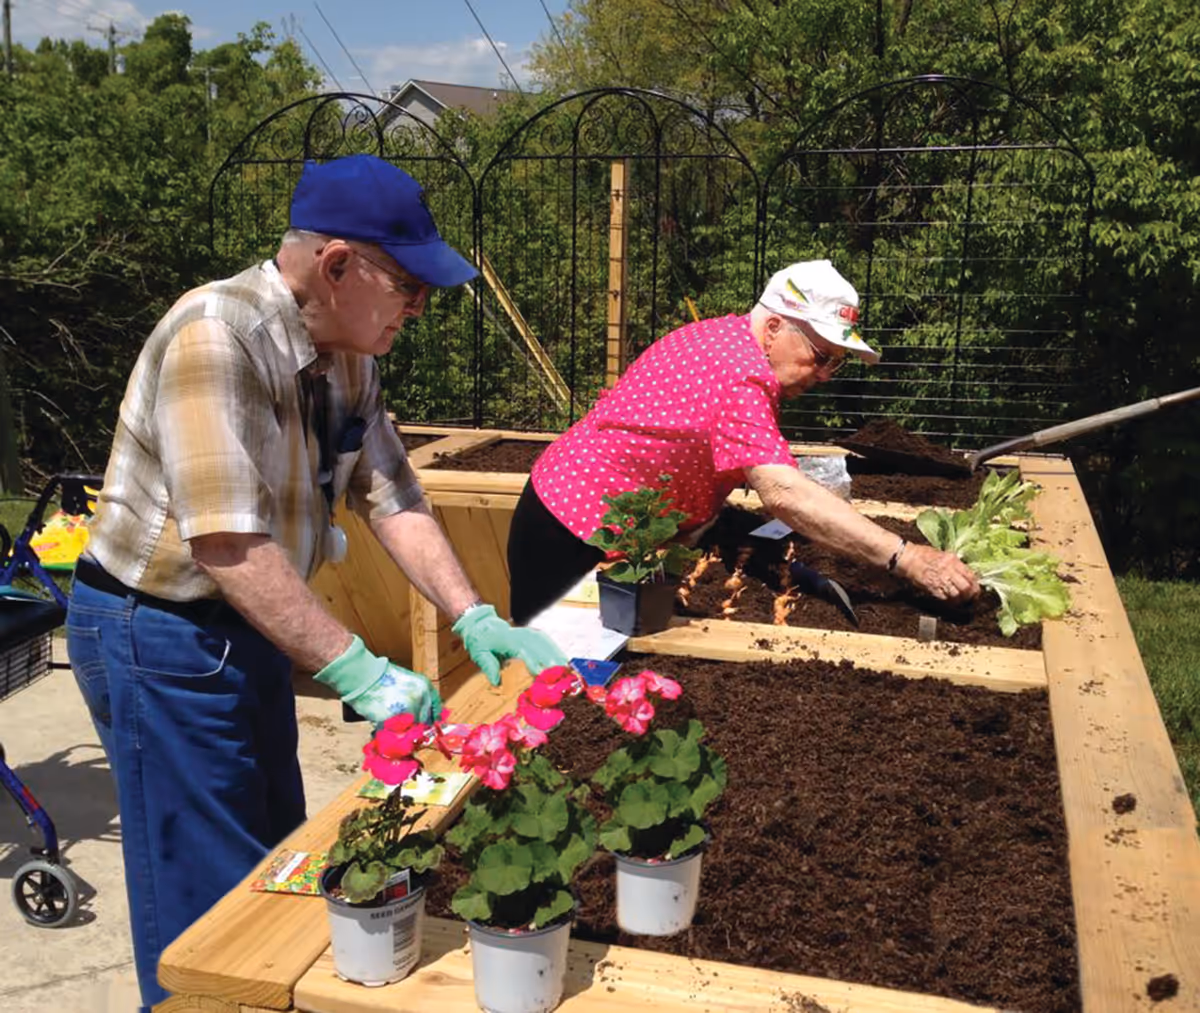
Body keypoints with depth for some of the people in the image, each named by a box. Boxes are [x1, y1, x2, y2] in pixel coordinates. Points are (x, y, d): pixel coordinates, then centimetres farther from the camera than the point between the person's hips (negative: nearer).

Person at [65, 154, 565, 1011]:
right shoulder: (216, 335, -26)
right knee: (209, 896, 4)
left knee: (276, 862, 21)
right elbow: (226, 544, -31)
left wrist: (475, 619, -5)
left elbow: (392, 498, 3)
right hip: (159, 635, -8)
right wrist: (356, 671, -31)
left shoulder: (348, 356, 1)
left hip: (248, 628, 9)